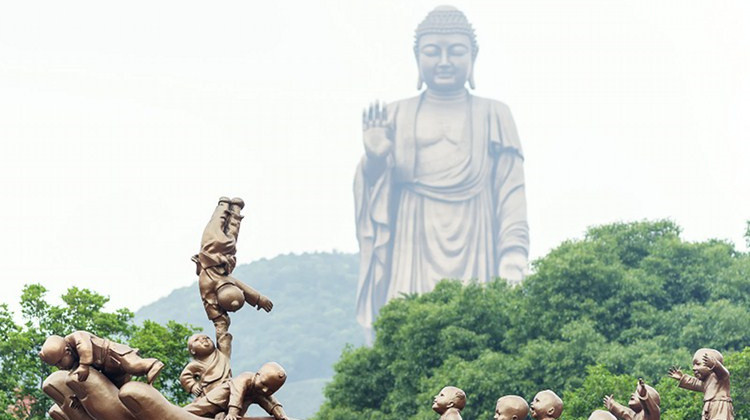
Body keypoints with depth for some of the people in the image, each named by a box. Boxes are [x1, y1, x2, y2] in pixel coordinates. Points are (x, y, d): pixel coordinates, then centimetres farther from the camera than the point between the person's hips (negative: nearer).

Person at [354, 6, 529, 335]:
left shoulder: (494, 117, 6)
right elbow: (376, 202, 9)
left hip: (475, 260, 0)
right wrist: (374, 160, -11)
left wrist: (512, 272, -7)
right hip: (413, 261, 0)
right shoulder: (395, 118, 8)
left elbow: (512, 200, 3)